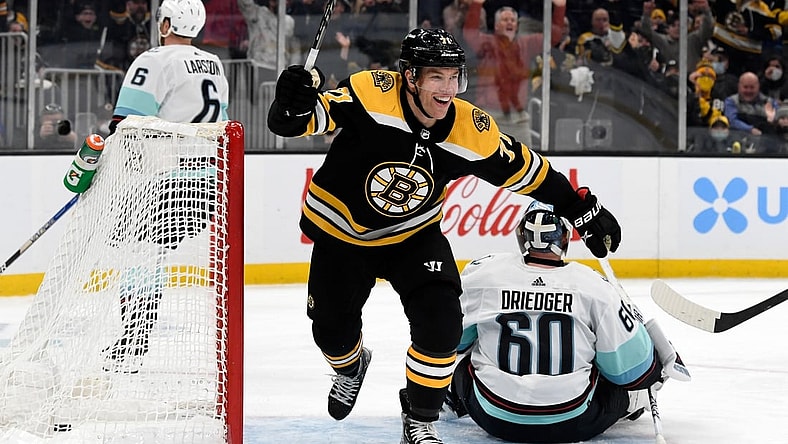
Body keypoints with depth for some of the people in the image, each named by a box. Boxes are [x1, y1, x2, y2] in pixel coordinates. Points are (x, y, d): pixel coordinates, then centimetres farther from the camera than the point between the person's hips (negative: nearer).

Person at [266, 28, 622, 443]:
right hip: (341, 231, -1)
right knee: (332, 330, 8)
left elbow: (526, 170, -6)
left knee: (441, 324, -16)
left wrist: (585, 211, -1)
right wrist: (294, 107, -55)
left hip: (413, 236, 1)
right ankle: (351, 366, 48)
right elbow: (300, 121, -31)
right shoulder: (369, 94, -30)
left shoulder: (472, 132, -20)